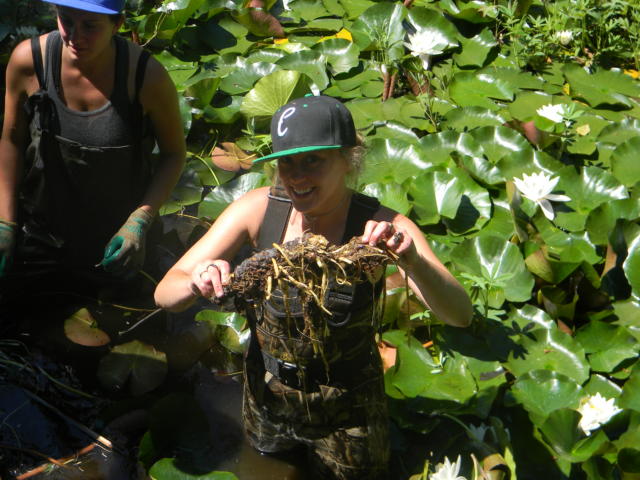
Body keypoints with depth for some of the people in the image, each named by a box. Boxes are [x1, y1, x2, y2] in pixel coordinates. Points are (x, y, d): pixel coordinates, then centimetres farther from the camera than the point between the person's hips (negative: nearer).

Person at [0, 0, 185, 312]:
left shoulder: (147, 77, -23)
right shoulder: (28, 61, -18)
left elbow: (173, 152, -9)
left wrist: (141, 220, -20)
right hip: (38, 232, 1)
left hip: (113, 240, -1)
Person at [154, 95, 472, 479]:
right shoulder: (259, 209, -20)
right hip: (268, 397, 2)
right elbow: (165, 294, -20)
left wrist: (413, 262, -54)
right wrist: (196, 284, -43)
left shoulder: (381, 228, -26)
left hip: (345, 413, -2)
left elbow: (460, 315, -35)